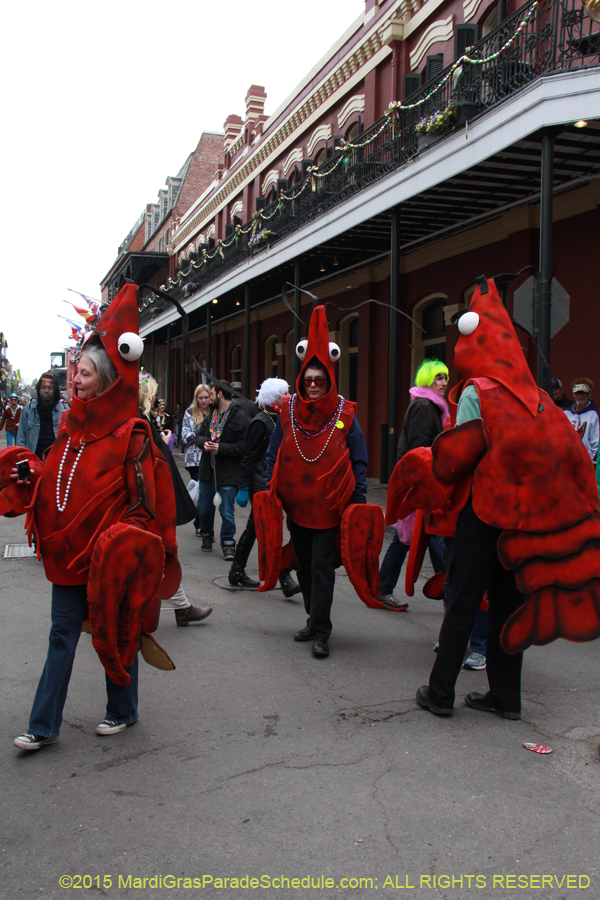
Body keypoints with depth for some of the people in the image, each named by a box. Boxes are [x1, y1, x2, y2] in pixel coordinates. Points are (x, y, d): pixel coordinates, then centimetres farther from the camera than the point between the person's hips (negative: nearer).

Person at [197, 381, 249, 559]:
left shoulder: (240, 417, -13)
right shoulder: (211, 415, 10)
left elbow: (243, 446, -18)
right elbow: (199, 434, 18)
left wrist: (221, 448, -21)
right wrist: (204, 442, -4)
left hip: (228, 472, -7)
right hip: (207, 470, 7)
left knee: (227, 512, -2)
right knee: (204, 509, 17)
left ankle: (228, 544, 12)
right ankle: (207, 536, 38)